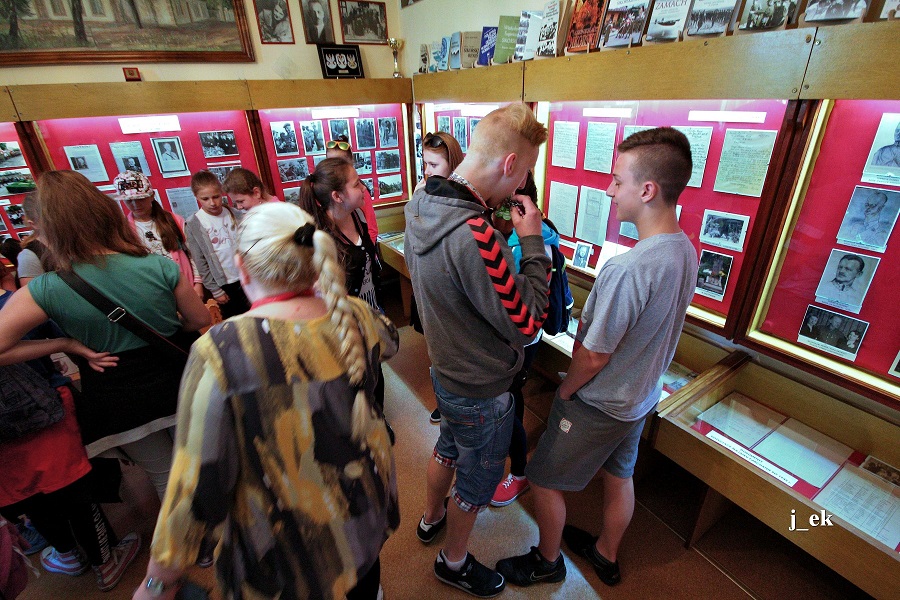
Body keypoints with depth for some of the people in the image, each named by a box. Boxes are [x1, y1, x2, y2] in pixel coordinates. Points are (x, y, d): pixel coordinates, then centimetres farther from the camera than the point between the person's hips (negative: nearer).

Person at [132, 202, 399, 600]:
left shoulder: (221, 351, -30)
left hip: (289, 557, -3)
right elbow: (388, 340, 8)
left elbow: (197, 485, -25)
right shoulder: (354, 316, -16)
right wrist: (333, 291, 16)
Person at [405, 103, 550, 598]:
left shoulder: (421, 208, -8)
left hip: (446, 369, 8)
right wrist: (532, 241, -19)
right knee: (476, 483, 20)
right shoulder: (474, 237, -36)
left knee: (448, 449, 33)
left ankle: (431, 519, 61)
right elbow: (526, 323, -26)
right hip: (481, 391, -8)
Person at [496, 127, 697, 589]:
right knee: (619, 477, 27)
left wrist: (564, 392, -7)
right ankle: (606, 556, 52)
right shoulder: (685, 250, -7)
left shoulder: (626, 269, -35)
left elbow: (593, 358, -25)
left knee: (543, 481, 14)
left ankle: (547, 562, 40)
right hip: (641, 396, 8)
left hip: (598, 405, -8)